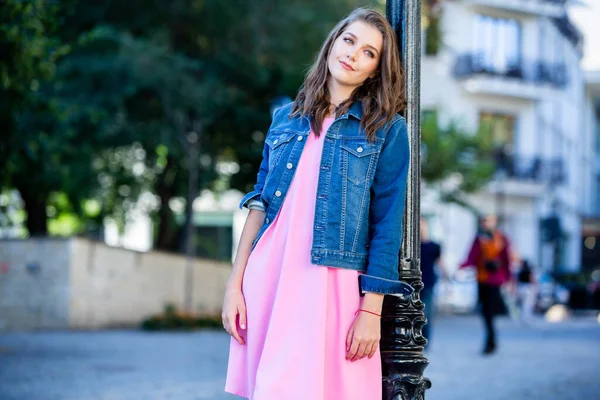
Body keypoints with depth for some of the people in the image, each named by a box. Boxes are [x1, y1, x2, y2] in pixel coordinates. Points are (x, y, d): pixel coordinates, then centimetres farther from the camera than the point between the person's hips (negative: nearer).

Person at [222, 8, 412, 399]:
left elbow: (387, 227, -2)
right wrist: (235, 283, 5)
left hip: (332, 288, -3)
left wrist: (371, 310, -8)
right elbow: (260, 203, 12)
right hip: (267, 281, 4)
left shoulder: (388, 130, 2)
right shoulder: (286, 117, 13)